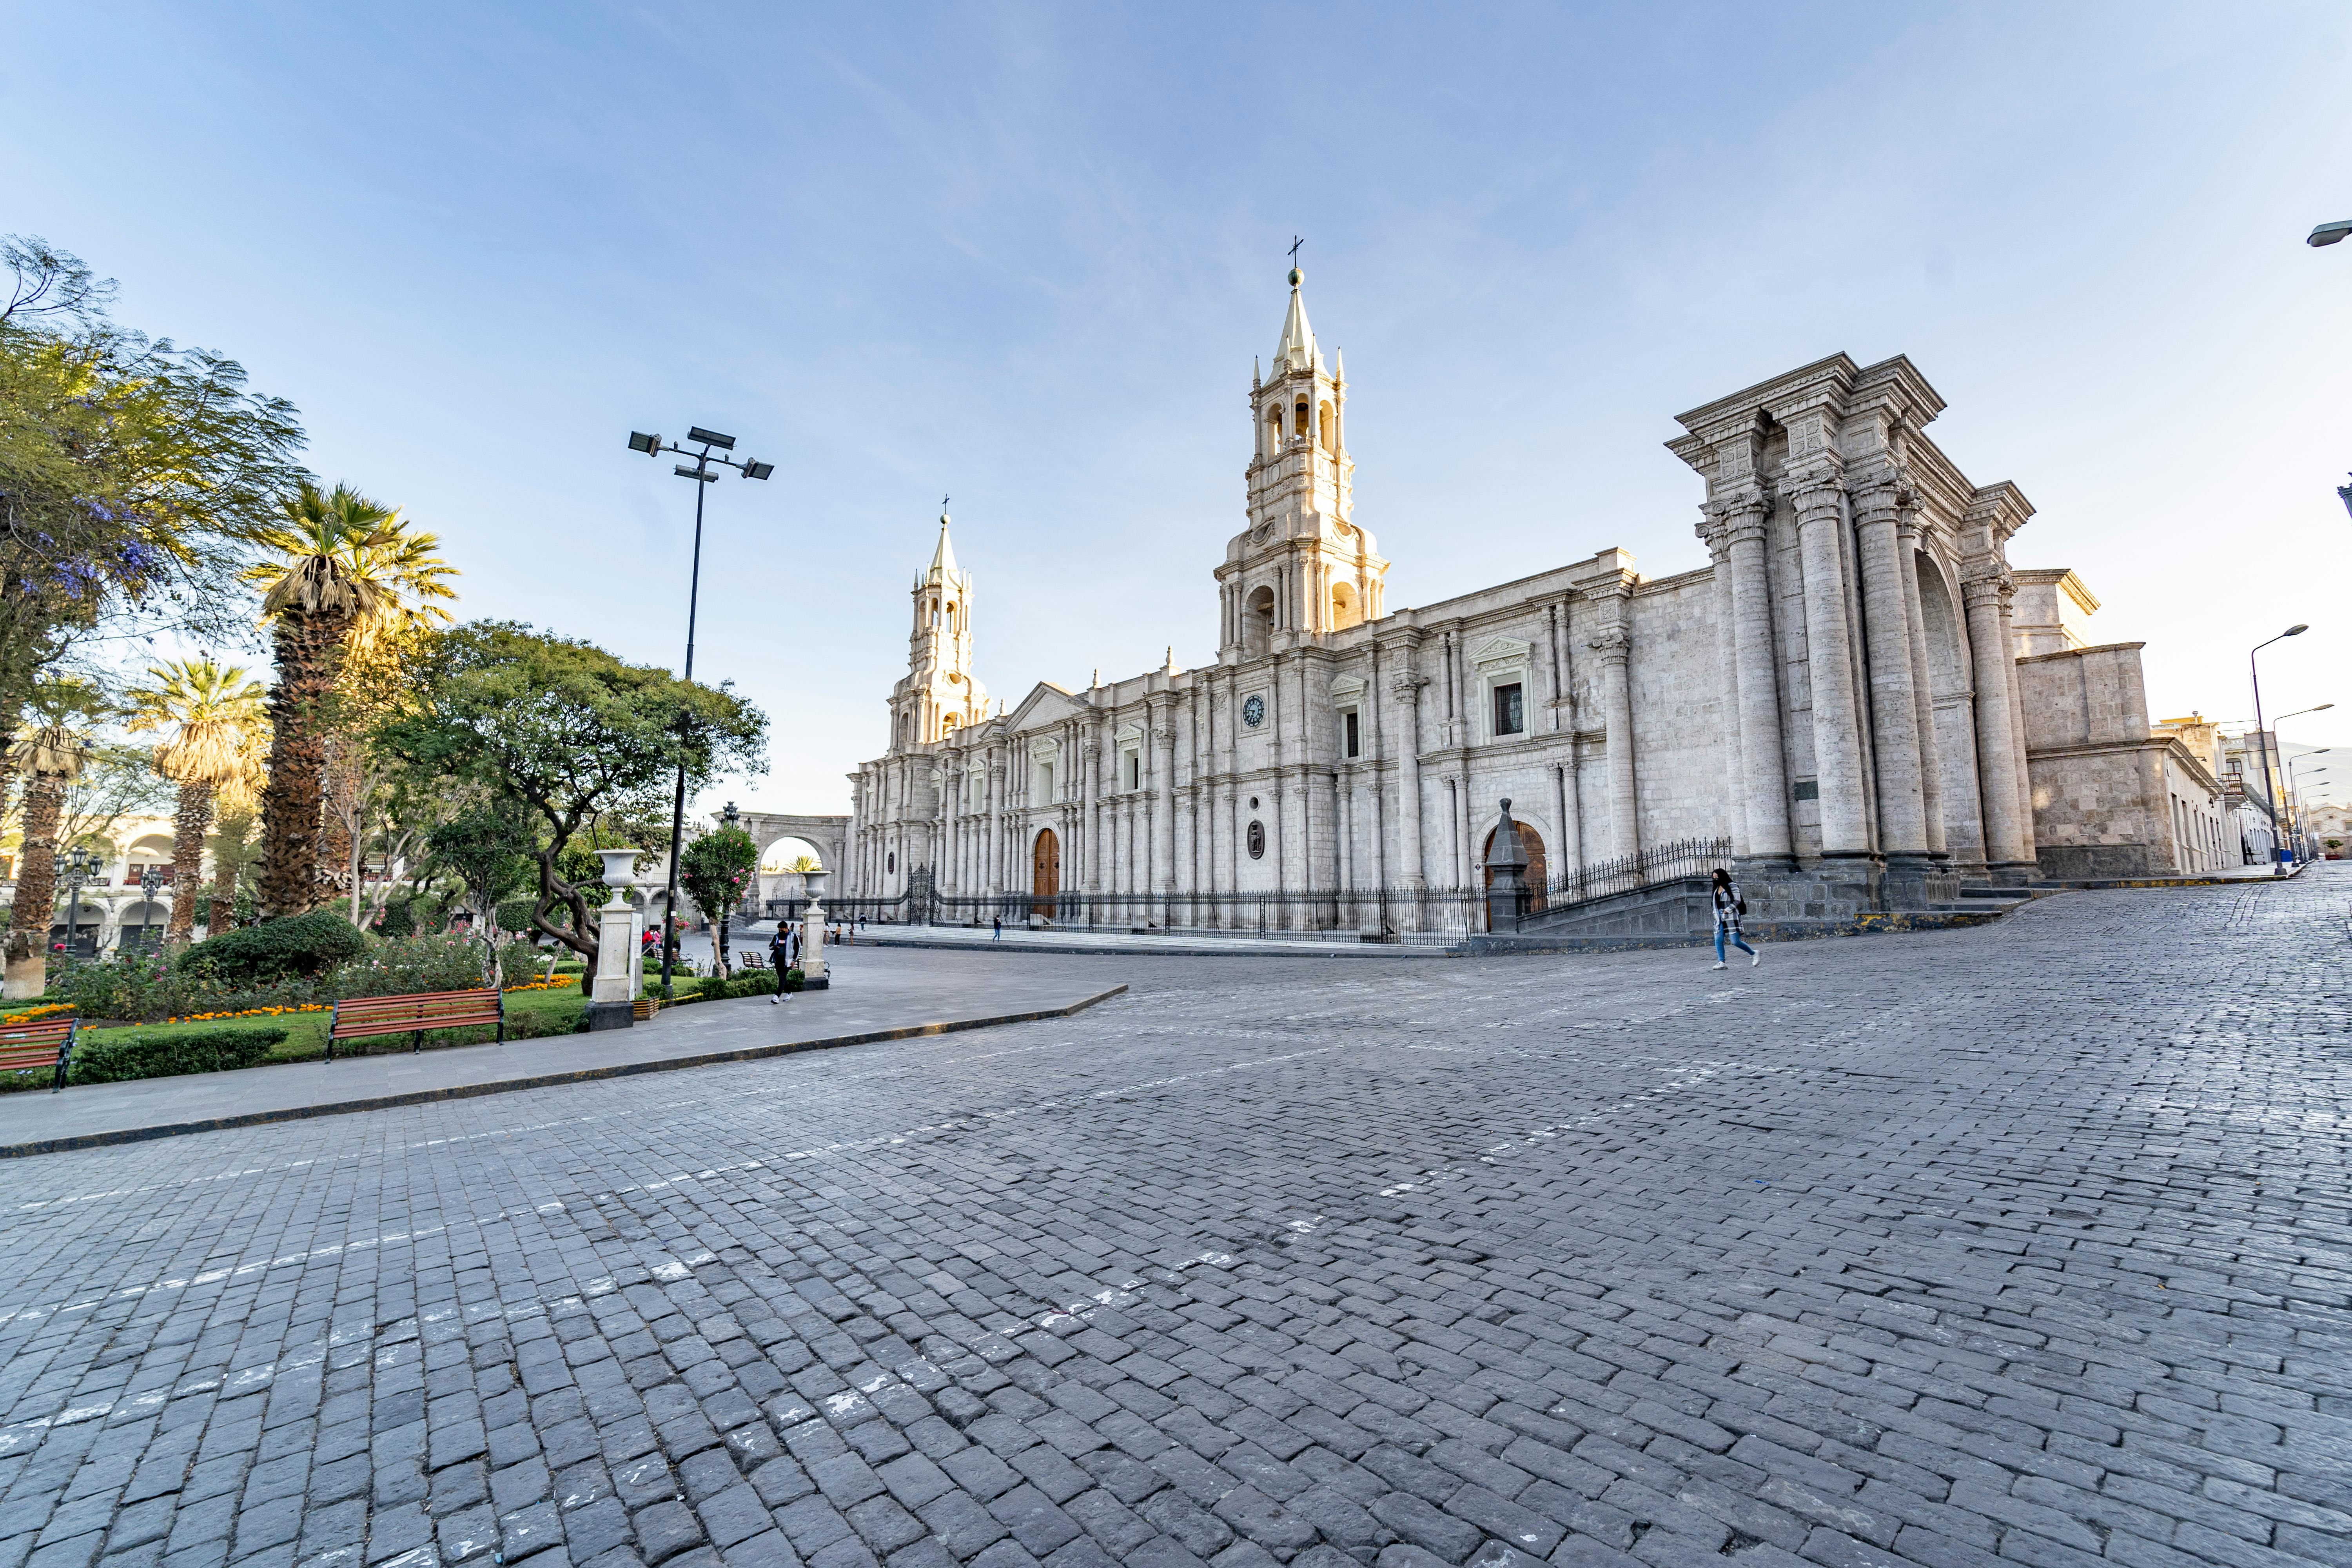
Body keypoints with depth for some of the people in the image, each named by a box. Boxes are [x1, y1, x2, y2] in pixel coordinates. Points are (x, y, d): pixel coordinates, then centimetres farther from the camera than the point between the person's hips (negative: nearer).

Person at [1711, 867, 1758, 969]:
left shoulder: (1732, 886, -4)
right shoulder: (1717, 888, 16)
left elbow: (1737, 901, -11)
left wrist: (1727, 911, -14)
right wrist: (1716, 914, 6)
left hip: (1730, 917, -7)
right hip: (1720, 918, 7)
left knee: (1736, 941, -9)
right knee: (1718, 940, -4)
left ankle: (1754, 954, 13)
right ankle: (1721, 963, -4)